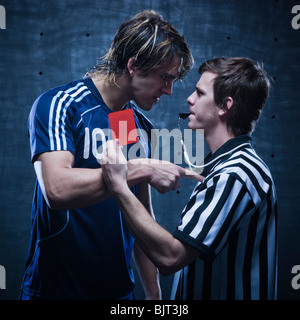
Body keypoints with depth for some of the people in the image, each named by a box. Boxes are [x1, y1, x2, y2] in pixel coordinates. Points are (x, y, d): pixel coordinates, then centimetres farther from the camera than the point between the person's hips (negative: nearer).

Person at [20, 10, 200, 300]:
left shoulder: (141, 126, 5)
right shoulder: (59, 105, -13)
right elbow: (57, 190, -30)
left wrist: (153, 292, 8)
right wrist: (141, 169, -28)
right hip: (56, 288, -5)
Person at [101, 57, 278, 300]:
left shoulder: (236, 175, -20)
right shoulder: (225, 164, 11)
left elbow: (170, 257, -26)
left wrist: (120, 187, -22)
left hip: (223, 294, -8)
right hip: (202, 292, 8)